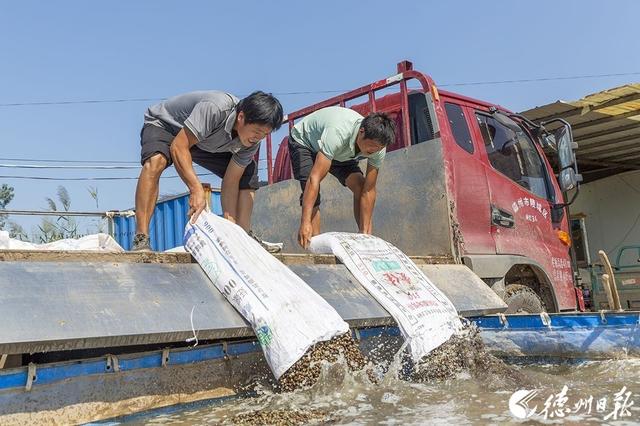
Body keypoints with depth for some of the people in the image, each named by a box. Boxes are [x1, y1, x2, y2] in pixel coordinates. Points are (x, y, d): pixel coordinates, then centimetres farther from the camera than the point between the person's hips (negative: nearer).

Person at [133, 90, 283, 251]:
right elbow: (178, 147, -40)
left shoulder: (252, 140, -20)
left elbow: (231, 181, -18)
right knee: (156, 161, -39)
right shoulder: (215, 109, -41)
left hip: (206, 142, 6)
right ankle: (141, 240, -36)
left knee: (248, 175, -6)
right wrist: (196, 189, -50)